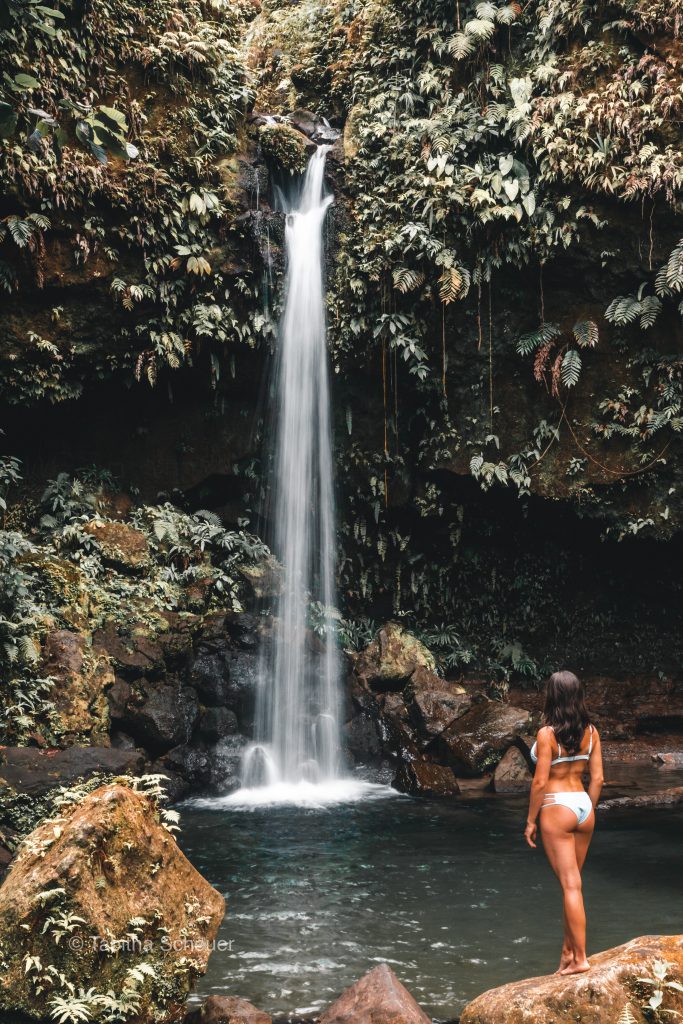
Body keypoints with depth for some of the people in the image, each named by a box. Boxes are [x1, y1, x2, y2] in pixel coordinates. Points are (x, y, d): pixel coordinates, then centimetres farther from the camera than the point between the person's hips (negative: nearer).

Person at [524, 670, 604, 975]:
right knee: (572, 882, 16)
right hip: (583, 805, 6)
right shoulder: (590, 732, 3)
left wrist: (531, 820, -5)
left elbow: (540, 782, -14)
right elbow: (597, 779, 6)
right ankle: (568, 949, 24)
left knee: (571, 886, -3)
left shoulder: (547, 734, -14)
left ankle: (579, 959, 1)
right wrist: (589, 812, 17)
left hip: (557, 809, -6)